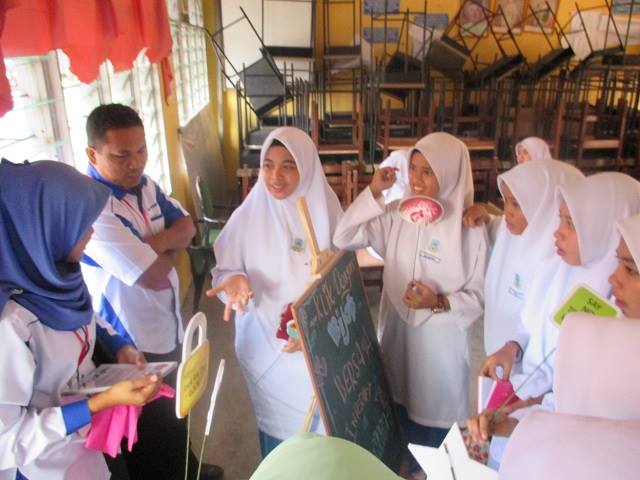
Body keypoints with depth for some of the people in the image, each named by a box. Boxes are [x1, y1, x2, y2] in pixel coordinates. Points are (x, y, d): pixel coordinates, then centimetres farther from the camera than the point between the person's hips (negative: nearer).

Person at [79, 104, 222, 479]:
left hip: (167, 326, 9)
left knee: (176, 410, 30)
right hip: (131, 342, -9)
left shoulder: (144, 184, -1)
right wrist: (169, 247, -9)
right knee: (150, 431, 15)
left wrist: (154, 244, -21)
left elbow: (187, 226, -2)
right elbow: (153, 275, -30)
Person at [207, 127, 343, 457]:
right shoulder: (247, 217, -8)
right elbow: (224, 271, -2)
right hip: (266, 346, 0)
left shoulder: (326, 213, -8)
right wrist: (235, 281, -26)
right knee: (277, 427, 16)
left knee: (323, 427, 12)